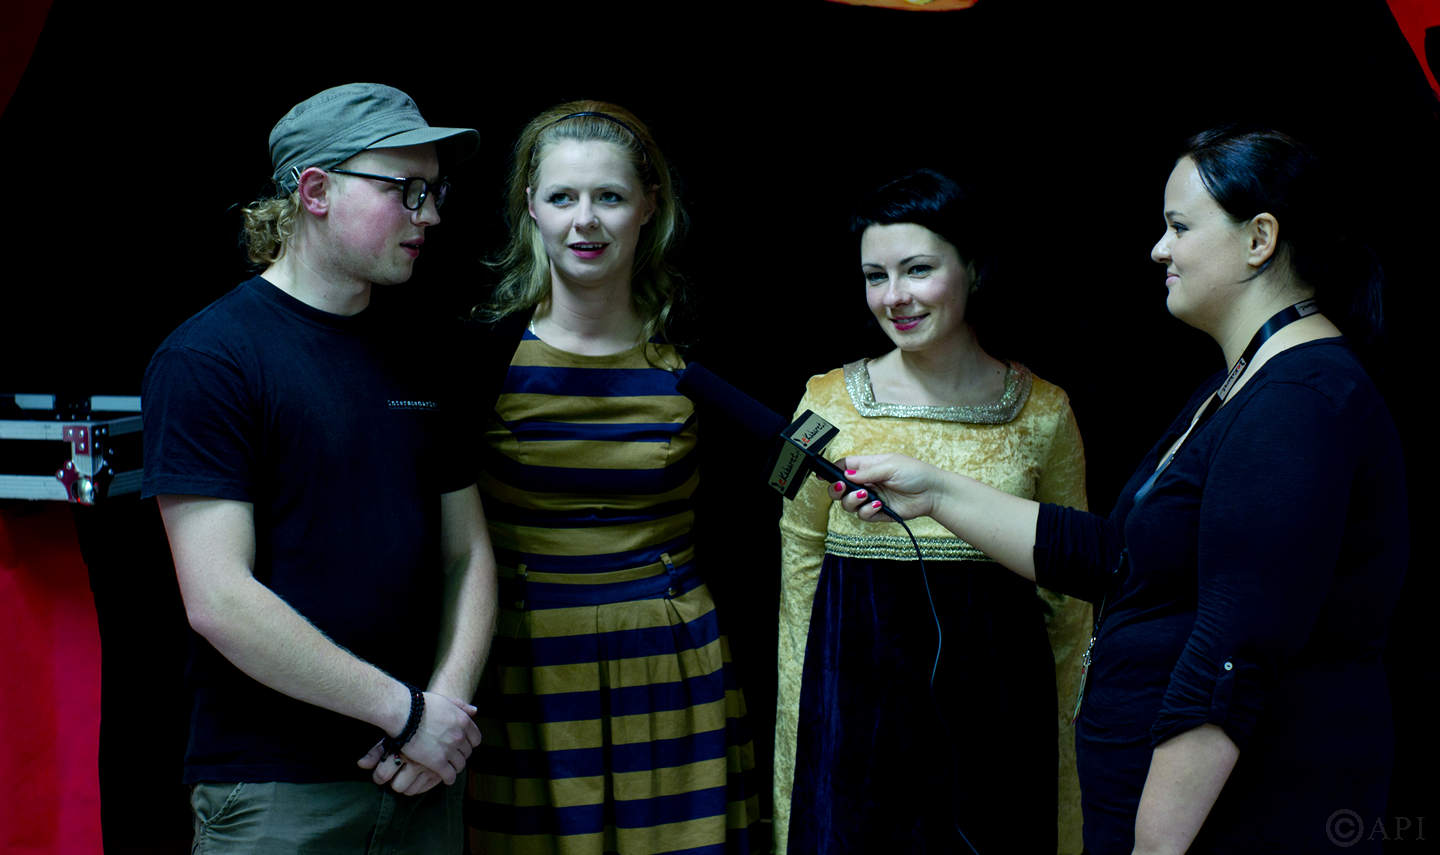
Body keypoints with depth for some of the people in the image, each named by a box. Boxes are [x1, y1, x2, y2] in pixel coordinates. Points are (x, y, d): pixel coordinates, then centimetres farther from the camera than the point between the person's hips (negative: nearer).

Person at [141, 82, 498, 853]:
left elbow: (466, 552, 11)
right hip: (274, 793, -6)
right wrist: (409, 711, -15)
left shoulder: (413, 362, 11)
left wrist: (450, 699, -6)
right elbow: (218, 601, -18)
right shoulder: (206, 358, -10)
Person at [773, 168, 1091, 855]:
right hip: (854, 693, 0)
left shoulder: (1043, 411, 0)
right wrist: (799, 723, 5)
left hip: (993, 698, 0)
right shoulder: (828, 404, 1)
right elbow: (799, 573, 6)